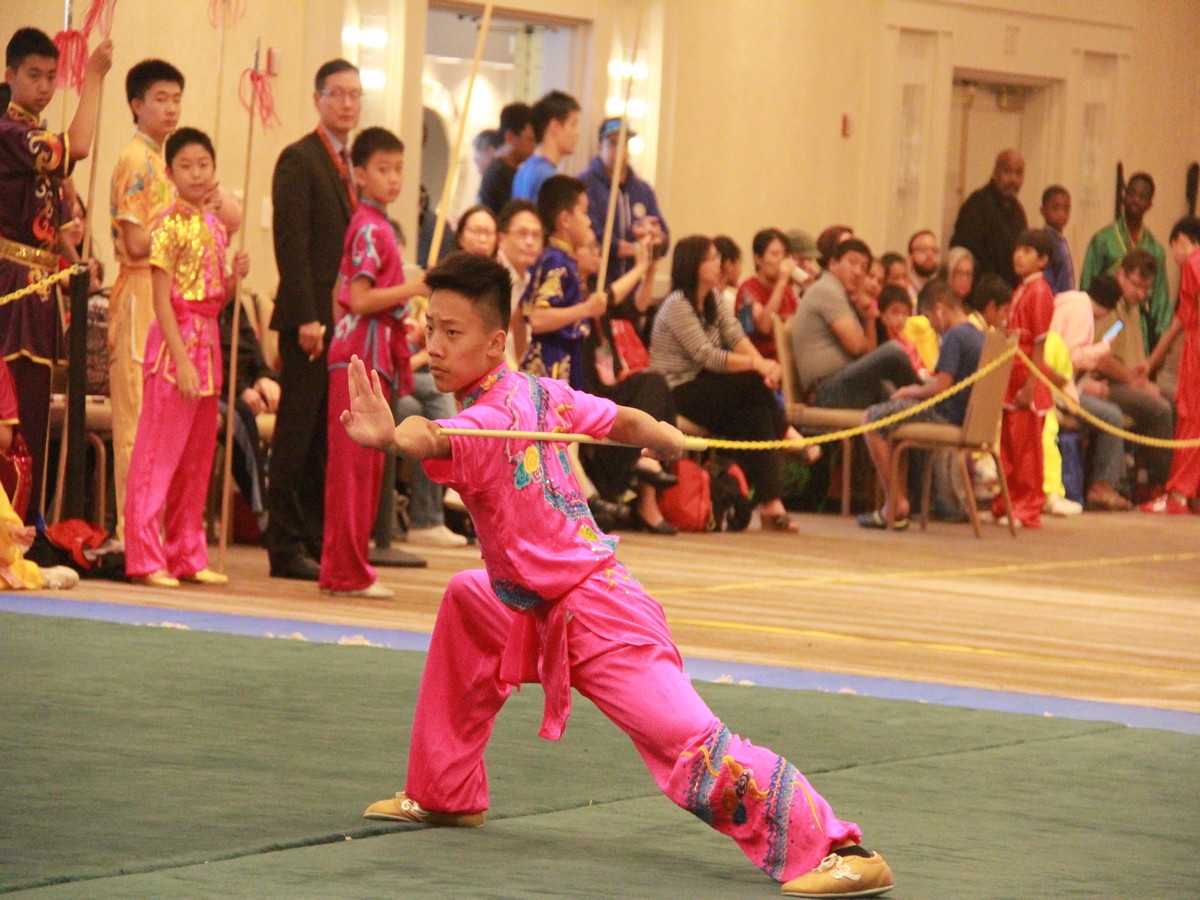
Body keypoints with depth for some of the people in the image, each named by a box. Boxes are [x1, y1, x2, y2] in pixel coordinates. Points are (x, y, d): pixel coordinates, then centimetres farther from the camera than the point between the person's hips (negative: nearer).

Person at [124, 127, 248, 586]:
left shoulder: (215, 226, 13)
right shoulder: (170, 225, -9)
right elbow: (162, 299, -14)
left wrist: (235, 276, -1)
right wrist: (182, 359, -20)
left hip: (207, 342, 8)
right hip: (175, 341, -8)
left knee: (197, 457, 11)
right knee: (159, 453, -7)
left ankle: (188, 556, 17)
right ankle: (146, 558, -7)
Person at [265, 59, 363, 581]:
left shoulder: (352, 163, 19)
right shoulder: (299, 160, -6)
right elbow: (291, 244, -13)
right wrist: (307, 318, -19)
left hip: (347, 318, 8)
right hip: (311, 318, -7)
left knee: (327, 439, 8)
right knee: (298, 434, -4)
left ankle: (317, 542, 12)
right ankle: (286, 547, -1)